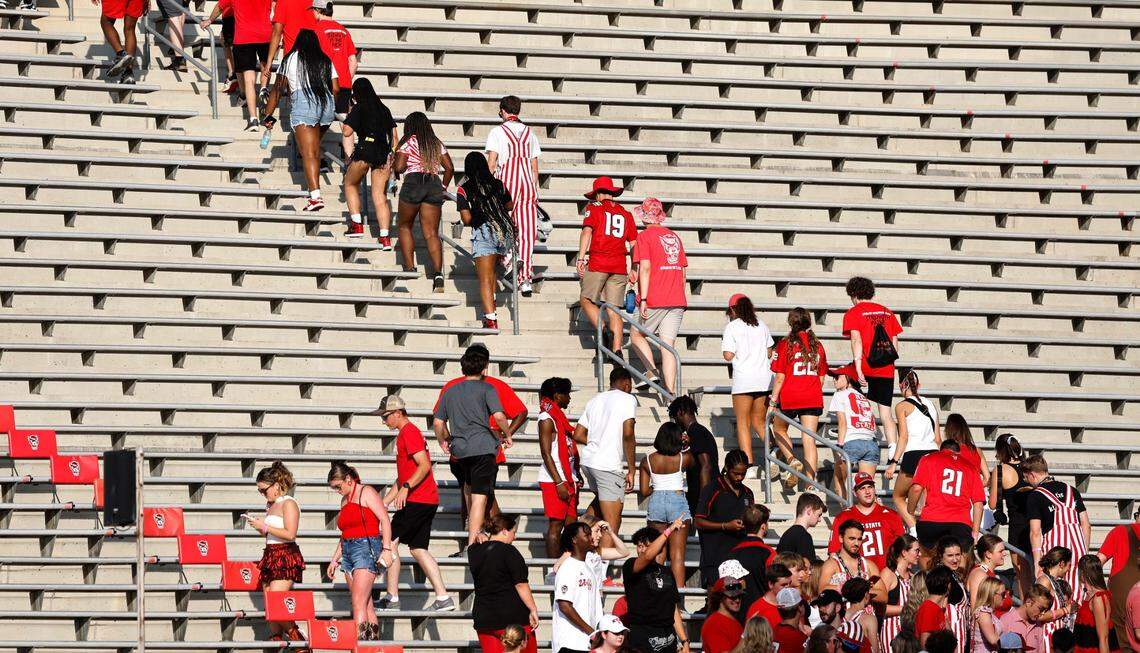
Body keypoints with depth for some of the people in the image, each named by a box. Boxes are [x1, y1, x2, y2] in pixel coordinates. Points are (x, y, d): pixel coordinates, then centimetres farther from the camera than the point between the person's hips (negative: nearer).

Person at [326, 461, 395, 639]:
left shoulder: (366, 492, -2)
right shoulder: (345, 500, 21)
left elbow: (385, 520, -10)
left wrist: (386, 549, -19)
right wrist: (334, 559, 23)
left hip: (366, 546, -8)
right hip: (348, 551, 8)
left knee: (358, 603, -16)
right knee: (366, 605, 3)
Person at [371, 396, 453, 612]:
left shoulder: (409, 433, -9)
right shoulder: (406, 434, 23)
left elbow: (424, 465, -20)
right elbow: (401, 479, 28)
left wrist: (405, 488, -28)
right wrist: (382, 503, 26)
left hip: (418, 500, -10)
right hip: (428, 501, 10)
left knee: (391, 541, -8)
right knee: (418, 549, 9)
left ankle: (392, 598, -8)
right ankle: (443, 598, 4)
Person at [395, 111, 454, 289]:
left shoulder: (408, 142, 2)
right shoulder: (437, 144, 16)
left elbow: (399, 167, -7)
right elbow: (449, 167, 12)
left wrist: (395, 162, 16)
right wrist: (444, 186, 23)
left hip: (413, 183, -4)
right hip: (434, 185, 4)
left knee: (404, 226, 15)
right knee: (431, 233, 0)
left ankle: (410, 268, 3)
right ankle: (438, 273, -17)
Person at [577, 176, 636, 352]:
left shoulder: (594, 208, 5)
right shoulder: (625, 214, 16)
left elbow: (587, 232, -10)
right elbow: (634, 243, 13)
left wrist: (581, 258, -13)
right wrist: (633, 270, 17)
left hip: (598, 263, -4)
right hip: (620, 266, 4)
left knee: (586, 301, 7)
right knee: (614, 309, 4)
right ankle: (617, 349, -4)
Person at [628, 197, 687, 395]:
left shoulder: (644, 237, -3)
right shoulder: (674, 237, 16)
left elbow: (645, 268, -13)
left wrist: (643, 299, -14)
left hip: (654, 300, -5)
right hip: (677, 301, 5)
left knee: (636, 335, 14)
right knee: (667, 345, 4)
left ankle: (652, 372, -6)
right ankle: (671, 392, -5)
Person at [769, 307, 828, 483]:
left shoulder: (785, 344, -7)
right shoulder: (817, 345, 5)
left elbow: (780, 377, -9)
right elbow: (821, 378, 10)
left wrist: (773, 401, -3)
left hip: (789, 398, -3)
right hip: (813, 399, 3)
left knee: (779, 429, 20)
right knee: (809, 440, 2)